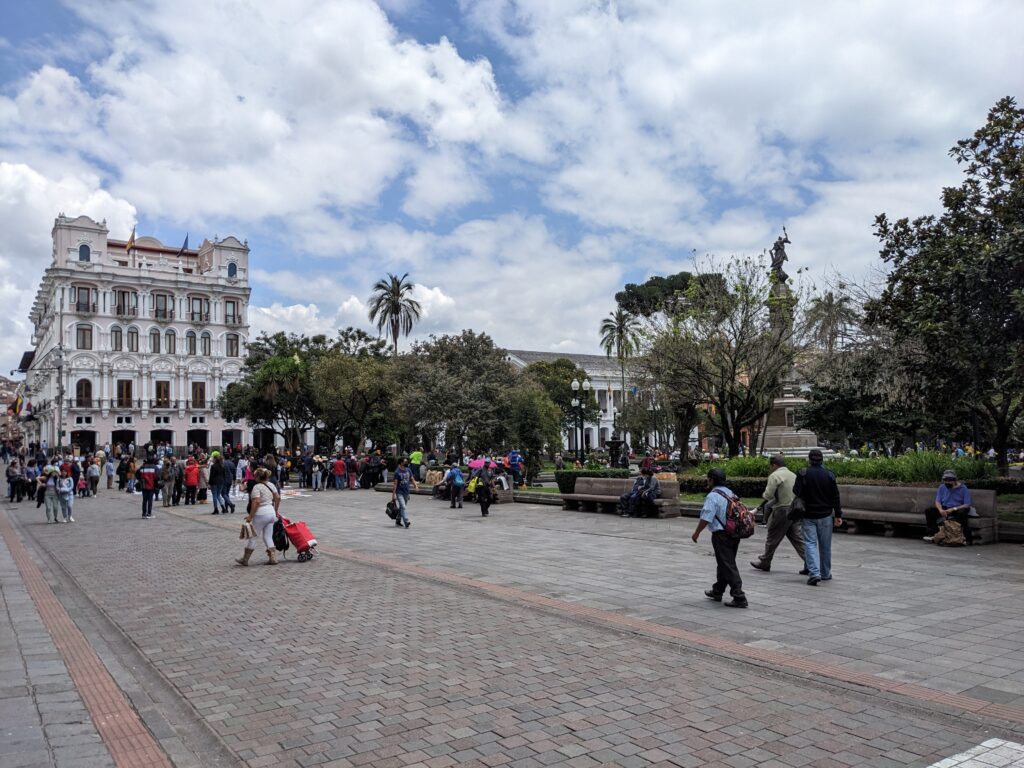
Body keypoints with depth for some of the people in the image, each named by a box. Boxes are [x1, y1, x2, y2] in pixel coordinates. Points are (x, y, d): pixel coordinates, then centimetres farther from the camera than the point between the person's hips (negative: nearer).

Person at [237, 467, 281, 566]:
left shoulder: (257, 487, -13)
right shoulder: (271, 485, 10)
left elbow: (256, 502, -22)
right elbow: (278, 498, 13)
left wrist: (250, 516, -18)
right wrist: (276, 511, 23)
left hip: (261, 514, -7)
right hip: (271, 512, 7)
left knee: (254, 536, 4)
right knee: (268, 537, 10)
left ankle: (245, 559, 15)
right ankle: (273, 558, 4)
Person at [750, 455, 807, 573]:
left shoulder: (775, 475, -11)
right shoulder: (793, 475, 14)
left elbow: (769, 495, -18)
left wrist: (763, 495, 7)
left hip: (782, 511, -7)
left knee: (772, 538, 7)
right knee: (798, 538, 8)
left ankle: (764, 562, 19)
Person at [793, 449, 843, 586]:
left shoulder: (803, 474, -10)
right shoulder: (829, 475, -2)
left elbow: (796, 492, -16)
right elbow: (835, 497, 1)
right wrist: (838, 515, 7)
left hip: (808, 515, -3)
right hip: (825, 515, 3)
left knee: (810, 543, -1)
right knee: (825, 545, 13)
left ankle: (814, 573, -16)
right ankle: (825, 573, 24)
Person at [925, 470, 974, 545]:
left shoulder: (963, 488, -2)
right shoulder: (942, 488, 10)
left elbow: (967, 505, -10)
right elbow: (937, 501, 6)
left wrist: (954, 509, -24)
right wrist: (941, 510, -17)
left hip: (958, 509, -4)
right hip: (944, 508, 4)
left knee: (963, 512, -40)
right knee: (928, 511, -21)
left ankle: (967, 537, -34)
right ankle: (933, 534, -26)